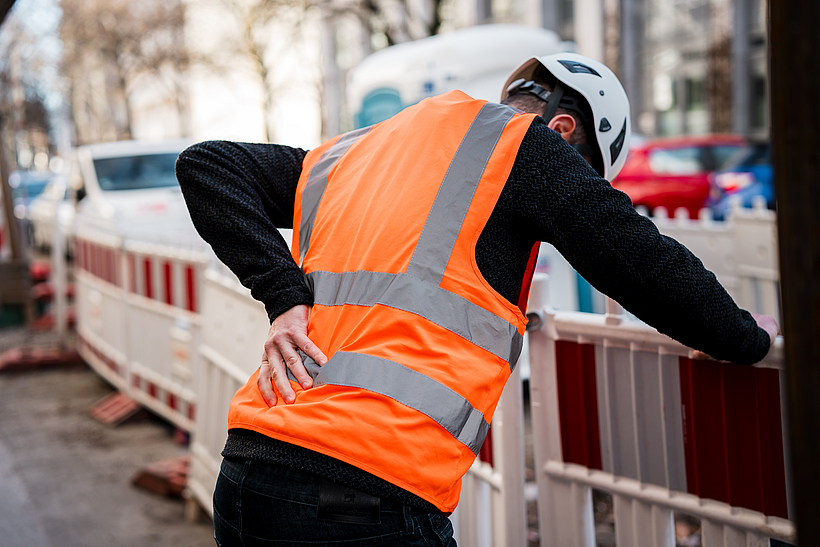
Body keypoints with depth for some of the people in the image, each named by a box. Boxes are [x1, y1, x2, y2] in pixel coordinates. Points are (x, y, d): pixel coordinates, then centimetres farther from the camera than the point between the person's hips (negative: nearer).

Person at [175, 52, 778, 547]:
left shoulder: (348, 153, 23)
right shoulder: (524, 143, 5)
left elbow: (204, 164, 17)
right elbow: (646, 264, 3)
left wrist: (286, 294, 6)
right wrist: (747, 338, 21)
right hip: (364, 498, -7)